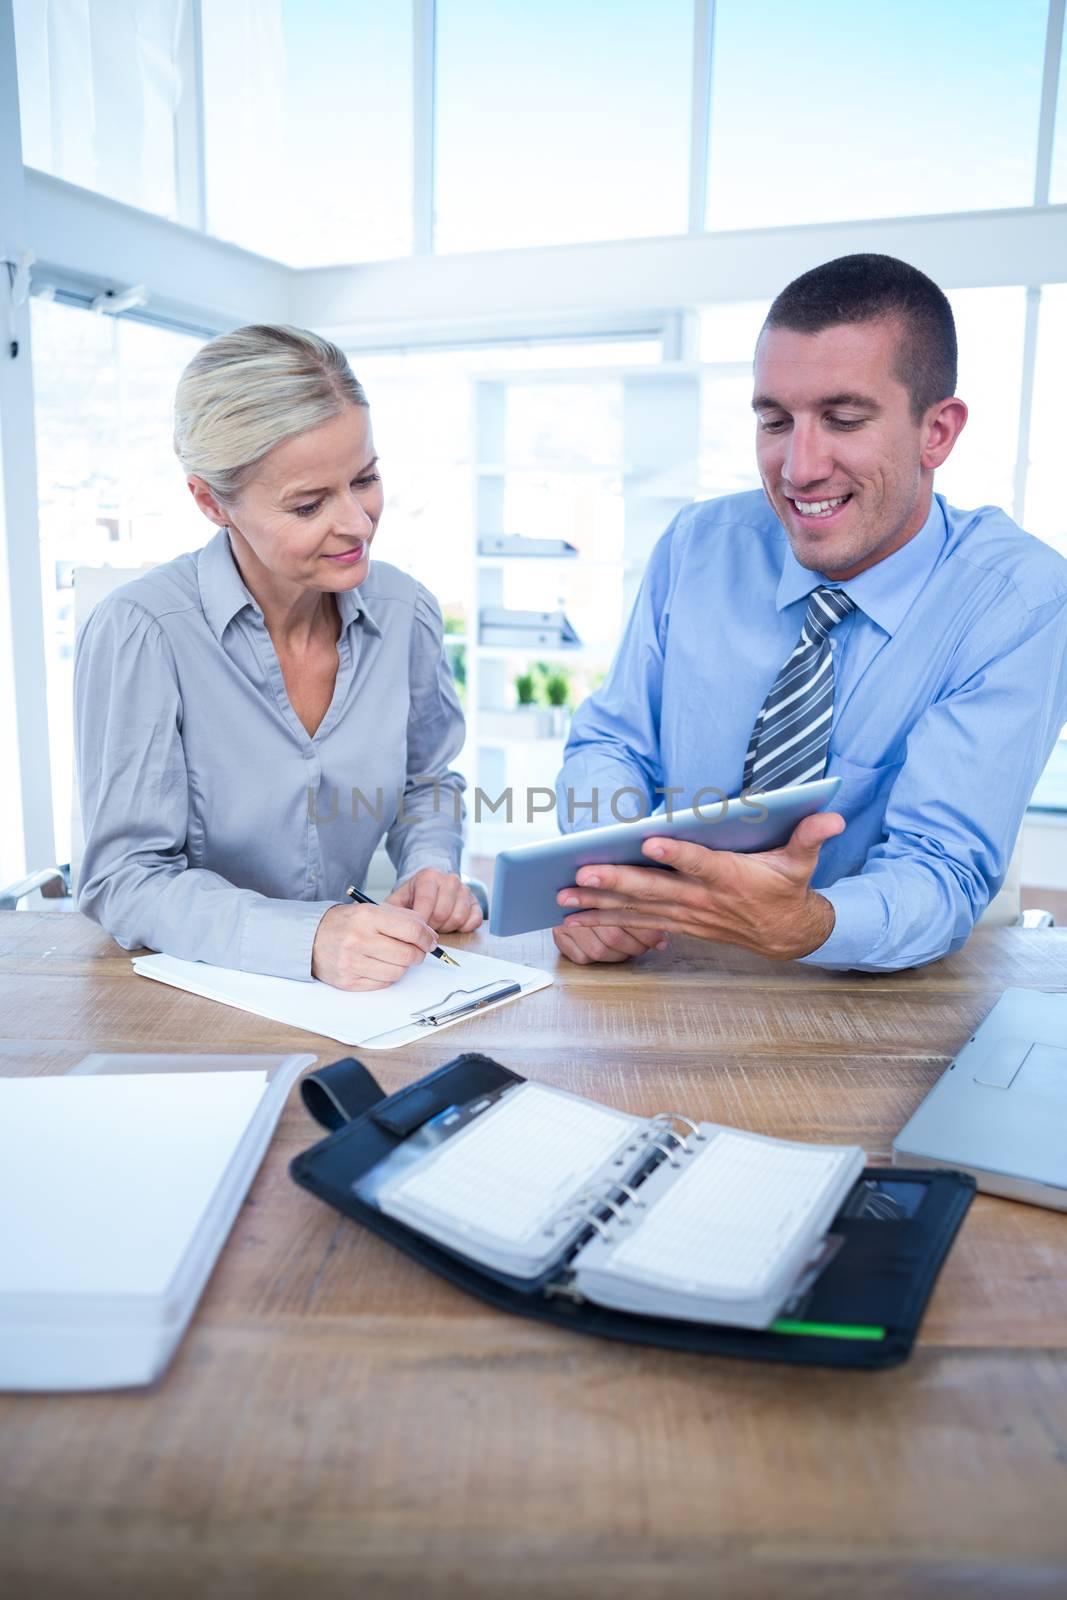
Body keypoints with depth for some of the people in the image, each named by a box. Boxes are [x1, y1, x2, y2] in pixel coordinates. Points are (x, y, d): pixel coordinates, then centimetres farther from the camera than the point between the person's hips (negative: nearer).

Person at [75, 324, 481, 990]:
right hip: (197, 994, -3)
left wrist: (430, 871, -7)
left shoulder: (407, 611, -2)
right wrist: (307, 936, -31)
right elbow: (125, 881, -16)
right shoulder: (138, 634, -17)